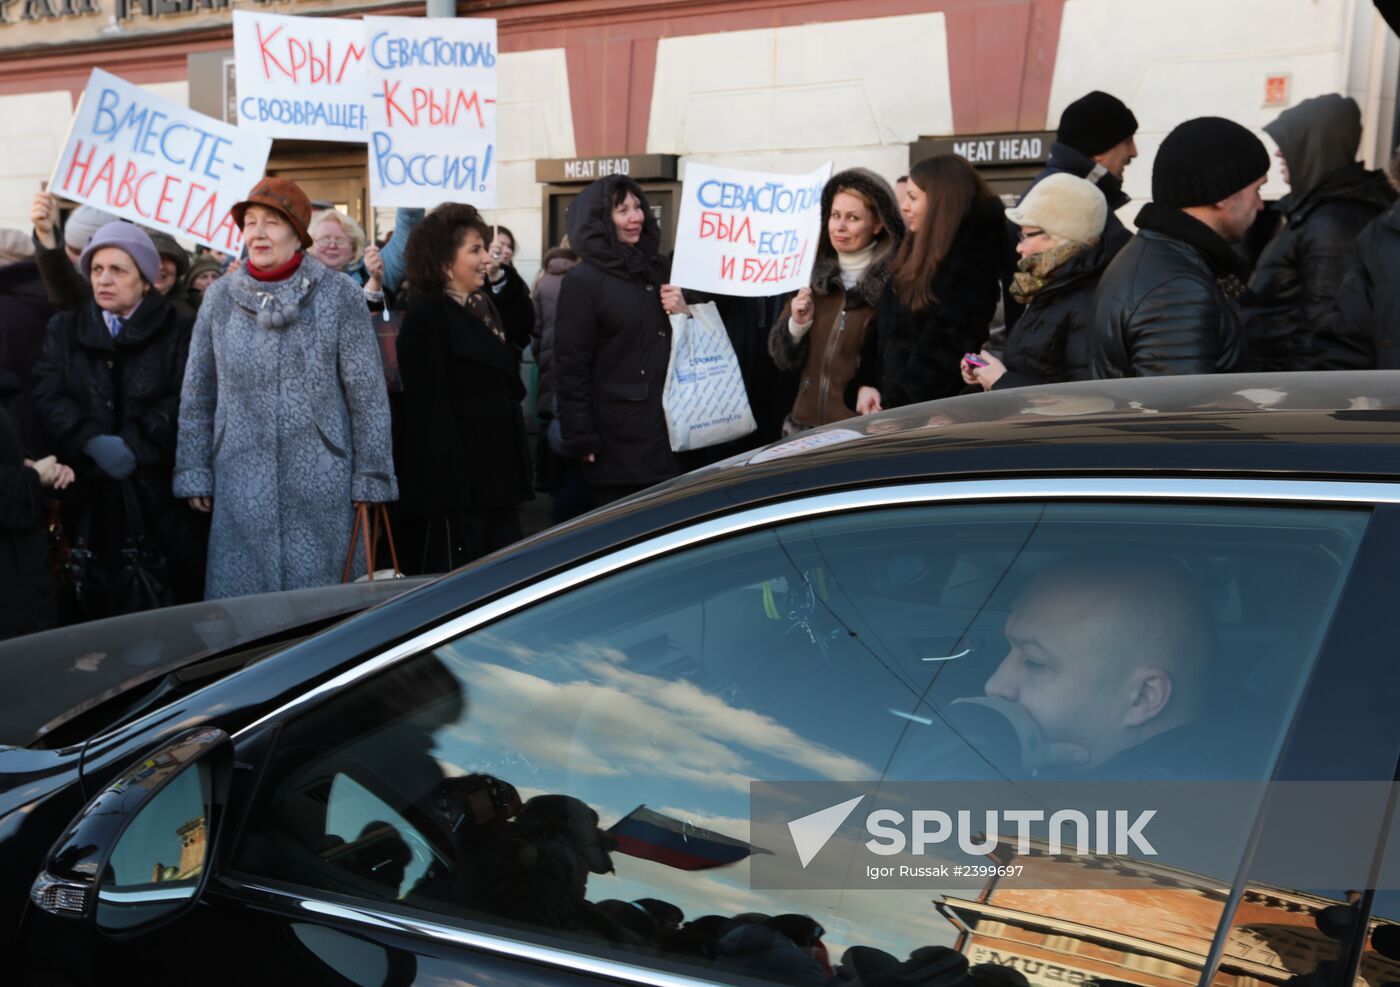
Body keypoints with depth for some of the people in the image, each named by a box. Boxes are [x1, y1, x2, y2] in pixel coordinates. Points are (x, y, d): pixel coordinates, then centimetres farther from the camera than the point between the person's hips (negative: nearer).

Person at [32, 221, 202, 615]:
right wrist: (92, 442, -19)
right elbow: (48, 394, -2)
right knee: (100, 591, 8)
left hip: (160, 481, -2)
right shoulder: (65, 328, 10)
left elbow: (185, 400, -8)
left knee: (189, 577, 1)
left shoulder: (177, 330, 3)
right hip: (91, 483, 2)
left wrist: (134, 445, -19)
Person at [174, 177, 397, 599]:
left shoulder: (339, 295, -2)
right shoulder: (220, 296, 6)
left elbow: (368, 396, -2)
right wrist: (193, 473, 6)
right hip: (241, 485, 2)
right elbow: (196, 395, 10)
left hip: (320, 485, -2)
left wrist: (371, 478, -3)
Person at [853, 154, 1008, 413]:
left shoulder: (969, 267, -12)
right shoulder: (916, 255, 14)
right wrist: (865, 383, 3)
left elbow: (942, 350, -17)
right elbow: (883, 331, 15)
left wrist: (896, 407, -17)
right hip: (894, 406, 8)